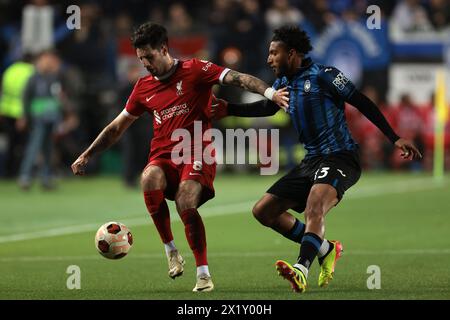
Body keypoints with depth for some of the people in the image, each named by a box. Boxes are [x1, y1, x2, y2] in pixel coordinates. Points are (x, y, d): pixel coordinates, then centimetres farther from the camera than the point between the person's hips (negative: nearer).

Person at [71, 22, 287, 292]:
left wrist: (271, 93, -28)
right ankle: (171, 251, -15)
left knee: (186, 205, -27)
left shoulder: (194, 70, 0)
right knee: (149, 180, -31)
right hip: (163, 156, 4)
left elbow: (237, 78, -12)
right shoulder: (144, 87, 15)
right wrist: (87, 156, 24)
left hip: (196, 153, -4)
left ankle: (204, 274, -13)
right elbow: (117, 128, 25)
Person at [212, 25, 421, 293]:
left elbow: (362, 103, -8)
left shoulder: (323, 75, -10)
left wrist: (395, 138, -11)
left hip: (340, 158, -9)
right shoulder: (284, 83, 12)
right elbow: (267, 107, 30)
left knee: (314, 205, -36)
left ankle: (302, 270, -54)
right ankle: (326, 250, 13)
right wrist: (228, 110, 23)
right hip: (311, 161, 9)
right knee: (263, 211, 8)